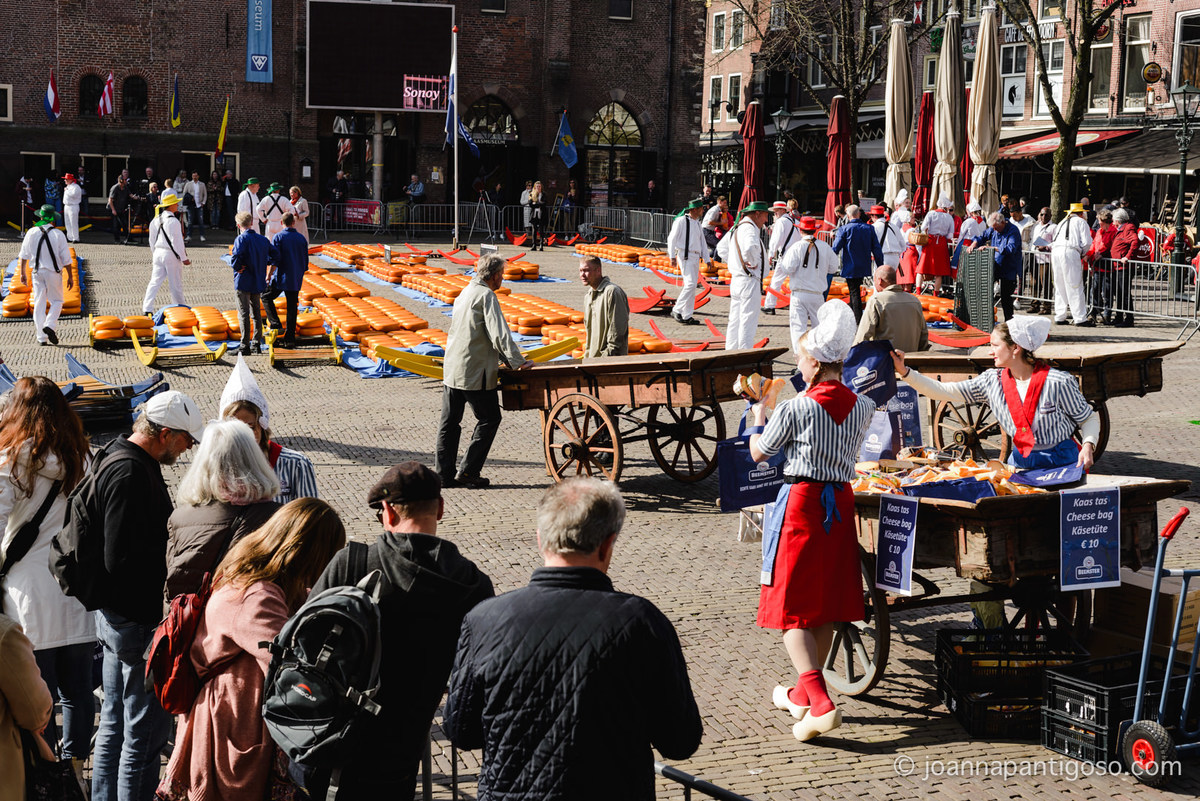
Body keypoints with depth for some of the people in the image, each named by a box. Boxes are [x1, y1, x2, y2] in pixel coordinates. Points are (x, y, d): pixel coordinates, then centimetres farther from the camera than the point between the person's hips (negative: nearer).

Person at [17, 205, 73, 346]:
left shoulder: (31, 233, -1)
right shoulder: (58, 234, -8)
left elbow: (24, 255, 6)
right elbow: (66, 258, -7)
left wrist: (23, 273, 17)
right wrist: (70, 276, 2)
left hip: (37, 272, 2)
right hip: (54, 272, -2)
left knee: (39, 304, 7)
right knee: (57, 301, 12)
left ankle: (41, 337, 5)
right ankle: (50, 326, -13)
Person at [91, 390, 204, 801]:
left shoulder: (118, 459, 12)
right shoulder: (131, 472, -22)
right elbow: (124, 558, -26)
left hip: (114, 614, 11)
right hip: (139, 620, -11)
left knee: (114, 727, 20)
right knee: (145, 731, -2)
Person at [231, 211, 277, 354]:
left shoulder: (241, 239, -13)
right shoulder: (263, 239, 7)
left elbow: (237, 257, -27)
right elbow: (275, 255, 9)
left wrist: (237, 268, -9)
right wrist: (263, 264, 8)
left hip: (243, 282, -6)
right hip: (258, 282, 6)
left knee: (243, 314, -3)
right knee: (257, 313, 15)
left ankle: (245, 346, -5)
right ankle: (257, 344, 17)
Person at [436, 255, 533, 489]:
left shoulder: (465, 293, 16)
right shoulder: (486, 295, -12)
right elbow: (498, 334, -19)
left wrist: (503, 357, 23)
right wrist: (518, 362, -13)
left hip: (451, 370, 9)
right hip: (474, 372, -9)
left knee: (449, 423, 10)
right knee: (489, 419, 3)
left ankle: (445, 474, 14)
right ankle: (467, 472, 2)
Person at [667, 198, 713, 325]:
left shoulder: (697, 223, 18)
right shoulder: (681, 221, -7)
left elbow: (702, 242, 22)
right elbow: (671, 238, -7)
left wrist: (708, 259, 18)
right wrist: (672, 256, -13)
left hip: (695, 257, 8)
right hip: (685, 256, -8)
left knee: (692, 286, 6)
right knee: (690, 284, -17)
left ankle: (687, 316, 8)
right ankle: (677, 310, -10)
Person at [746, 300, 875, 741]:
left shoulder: (795, 409, -14)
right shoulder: (862, 407, 1)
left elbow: (759, 453, -2)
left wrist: (759, 418, 17)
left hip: (800, 502, -6)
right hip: (841, 502, 6)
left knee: (793, 607, -3)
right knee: (826, 605, 16)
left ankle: (819, 703, -18)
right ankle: (802, 693, 32)